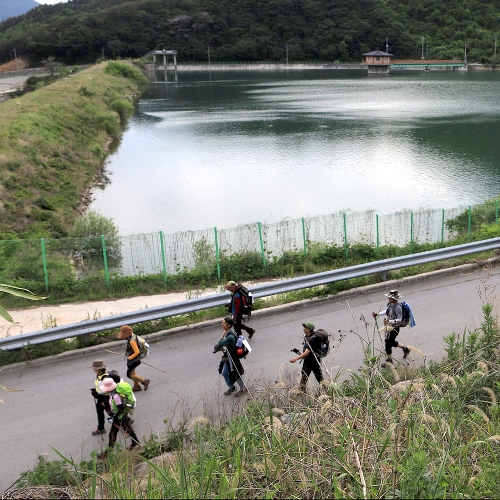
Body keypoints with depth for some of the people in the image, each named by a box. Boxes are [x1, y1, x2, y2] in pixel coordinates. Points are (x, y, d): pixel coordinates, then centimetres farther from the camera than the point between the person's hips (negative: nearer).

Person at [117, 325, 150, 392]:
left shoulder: (132, 341, -32)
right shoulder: (132, 335, -3)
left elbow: (137, 352, -34)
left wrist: (129, 358, -23)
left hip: (133, 359, -10)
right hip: (130, 358, 10)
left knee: (130, 375, 2)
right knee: (132, 372, 22)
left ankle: (145, 381, 13)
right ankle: (137, 386, 37)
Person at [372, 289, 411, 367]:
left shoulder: (397, 307, -25)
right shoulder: (389, 304, -1)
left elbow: (399, 319, -22)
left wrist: (389, 321, -32)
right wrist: (378, 314, 10)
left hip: (394, 327, -8)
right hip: (388, 326, 8)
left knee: (388, 342, -1)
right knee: (391, 342, 22)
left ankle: (389, 359, 19)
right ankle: (405, 348, 45)